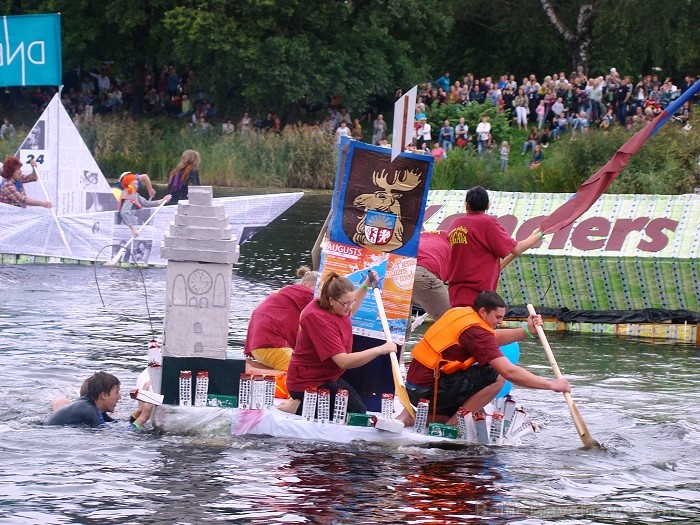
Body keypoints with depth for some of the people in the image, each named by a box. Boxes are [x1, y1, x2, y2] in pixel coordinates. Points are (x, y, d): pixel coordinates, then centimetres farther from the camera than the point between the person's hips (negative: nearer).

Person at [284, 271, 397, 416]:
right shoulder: (319, 319, -32)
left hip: (327, 377, 10)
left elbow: (350, 311, 28)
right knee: (357, 412, -7)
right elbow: (343, 361, -36)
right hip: (308, 383, -10)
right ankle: (302, 407, -4)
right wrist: (379, 350, -35)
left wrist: (366, 285, 14)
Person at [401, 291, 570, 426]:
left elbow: (492, 338, 23)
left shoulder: (460, 313, 10)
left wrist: (527, 331, 10)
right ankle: (453, 424, -12)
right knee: (497, 377, -15)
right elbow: (510, 372, -21)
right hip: (430, 389, -10)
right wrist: (552, 385, -16)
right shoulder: (475, 331, -17)